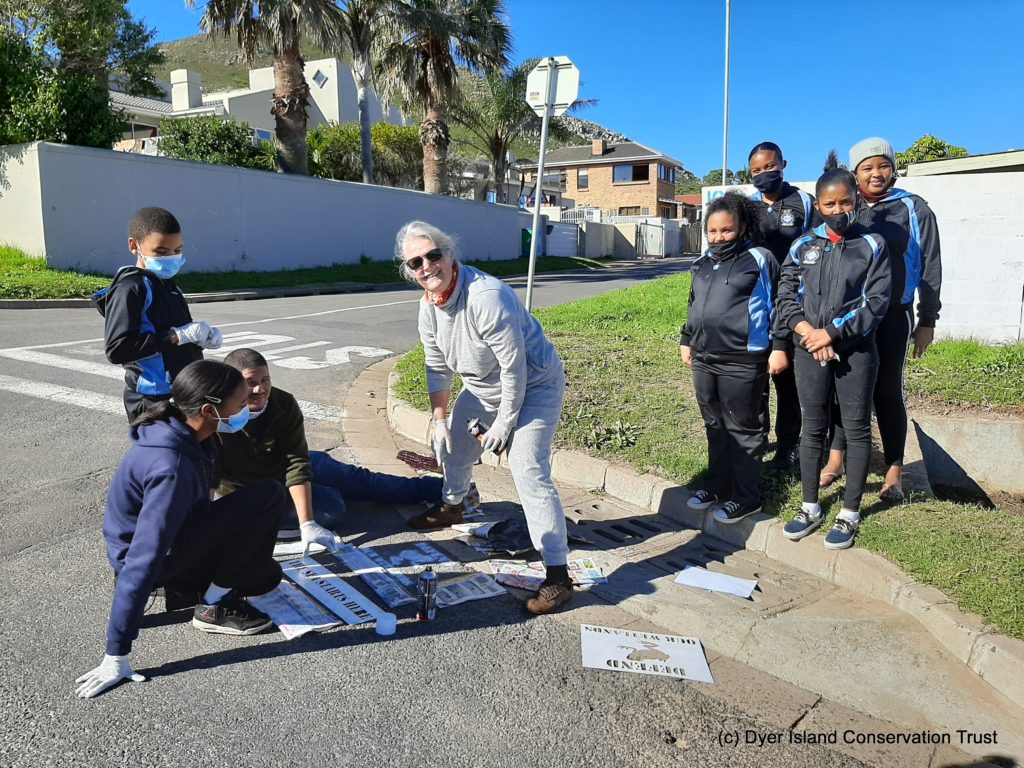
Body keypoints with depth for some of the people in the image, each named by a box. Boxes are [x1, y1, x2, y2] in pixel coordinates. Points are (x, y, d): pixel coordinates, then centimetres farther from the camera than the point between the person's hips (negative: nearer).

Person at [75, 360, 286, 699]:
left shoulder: (177, 431, -8)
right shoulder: (172, 468, -35)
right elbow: (143, 560, -35)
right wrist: (116, 657, -31)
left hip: (170, 536, 8)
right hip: (153, 555, -8)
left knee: (265, 573, 16)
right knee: (268, 496, -22)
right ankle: (215, 607, -10)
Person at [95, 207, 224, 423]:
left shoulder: (167, 285, 13)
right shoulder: (130, 288, -13)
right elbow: (117, 350, -23)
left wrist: (202, 337, 2)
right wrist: (177, 336, -23)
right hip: (154, 403, -9)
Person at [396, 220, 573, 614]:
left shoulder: (486, 297, -33)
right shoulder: (428, 305, -6)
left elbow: (514, 368, -28)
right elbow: (438, 368, 5)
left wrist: (504, 425, -20)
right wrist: (440, 420, 7)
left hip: (533, 386, -8)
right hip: (482, 388, 9)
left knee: (528, 471, -19)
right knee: (450, 445, 21)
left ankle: (558, 575, -13)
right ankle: (451, 506, 52)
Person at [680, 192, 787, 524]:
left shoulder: (760, 259, -6)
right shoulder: (704, 262, 14)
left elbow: (778, 304, -6)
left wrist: (779, 347, -9)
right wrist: (686, 340, 24)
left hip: (742, 362, -7)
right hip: (704, 359, 7)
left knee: (742, 429, 3)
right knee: (715, 426, 16)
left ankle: (746, 496, 14)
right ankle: (718, 484, 29)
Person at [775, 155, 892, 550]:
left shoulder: (872, 245, -1)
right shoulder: (803, 245, 5)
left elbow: (876, 301, -8)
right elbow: (786, 295, 2)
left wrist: (832, 333, -14)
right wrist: (809, 334, -11)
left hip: (855, 350, -2)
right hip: (809, 350, 2)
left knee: (857, 429, 5)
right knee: (812, 429, 10)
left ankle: (850, 513, 18)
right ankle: (810, 507, 22)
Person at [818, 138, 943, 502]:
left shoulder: (913, 209, -1)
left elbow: (930, 267, 0)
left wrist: (927, 321, -2)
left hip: (891, 317, -2)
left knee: (886, 391, 5)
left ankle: (894, 471, 16)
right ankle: (835, 459, 20)